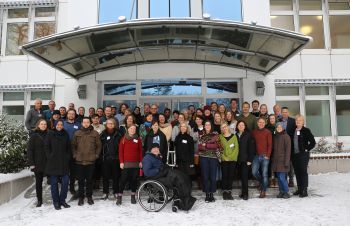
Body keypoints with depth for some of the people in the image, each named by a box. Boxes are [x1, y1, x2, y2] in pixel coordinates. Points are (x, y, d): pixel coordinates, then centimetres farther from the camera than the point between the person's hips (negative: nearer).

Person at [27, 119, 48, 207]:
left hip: (48, 163, 1)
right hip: (38, 163, -1)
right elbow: (29, 150, -2)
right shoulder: (34, 136, 0)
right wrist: (31, 163, -9)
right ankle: (39, 200, 21)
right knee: (38, 182, 10)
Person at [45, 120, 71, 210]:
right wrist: (50, 157, -7)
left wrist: (68, 157, 3)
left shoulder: (65, 135, 9)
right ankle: (56, 202, 15)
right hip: (53, 163, -2)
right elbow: (46, 147, 0)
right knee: (54, 183, 4)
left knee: (65, 181, -2)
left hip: (64, 162, 2)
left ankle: (62, 200, 14)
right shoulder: (50, 134, 2)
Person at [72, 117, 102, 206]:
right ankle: (81, 197, 20)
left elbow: (98, 145, 5)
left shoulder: (95, 133, 2)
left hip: (91, 160, -1)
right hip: (79, 160, 1)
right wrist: (75, 155, 2)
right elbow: (73, 145, 10)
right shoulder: (77, 133, 4)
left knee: (89, 180, 9)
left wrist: (96, 155, -1)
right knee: (80, 180, 8)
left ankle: (89, 197, 22)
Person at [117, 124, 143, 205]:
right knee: (123, 180, -1)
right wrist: (121, 162, -5)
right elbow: (120, 151, 0)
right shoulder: (124, 139, 2)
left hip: (135, 163, 2)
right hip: (126, 163, -2)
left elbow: (140, 151, 8)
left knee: (134, 180, 8)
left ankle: (133, 196, 19)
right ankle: (119, 197, 7)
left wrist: (140, 161, 3)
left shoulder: (138, 139, 7)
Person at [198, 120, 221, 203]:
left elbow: (216, 145, -8)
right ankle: (207, 194, 13)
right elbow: (199, 147, -1)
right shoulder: (201, 135, 10)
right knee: (205, 176, 3)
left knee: (213, 176, 1)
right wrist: (210, 146, -11)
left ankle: (212, 194, 13)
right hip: (204, 157, 2)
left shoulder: (215, 134, 4)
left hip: (213, 157, -1)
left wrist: (205, 145, -7)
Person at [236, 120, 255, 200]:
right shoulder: (235, 135, 8)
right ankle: (243, 192, 17)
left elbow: (251, 148, -5)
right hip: (238, 159, 3)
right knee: (241, 176, 8)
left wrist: (250, 160, -11)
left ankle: (245, 193, 3)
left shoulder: (248, 135, -1)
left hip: (245, 159, -3)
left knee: (244, 176, -5)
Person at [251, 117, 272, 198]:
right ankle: (262, 182, 26)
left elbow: (270, 145, -2)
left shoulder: (268, 132, 1)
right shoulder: (254, 132, 10)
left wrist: (267, 155, -10)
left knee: (264, 174, -1)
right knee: (254, 172, -3)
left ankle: (263, 191, 11)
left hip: (265, 156, -3)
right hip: (256, 156, 3)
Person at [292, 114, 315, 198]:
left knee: (303, 172, -5)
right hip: (294, 155, 5)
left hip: (303, 154, -5)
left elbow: (313, 142, -5)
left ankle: (304, 190, 1)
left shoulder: (306, 130, -4)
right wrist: (291, 152, 9)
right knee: (297, 172, 11)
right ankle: (299, 189, 21)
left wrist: (307, 149, -7)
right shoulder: (293, 131, 10)